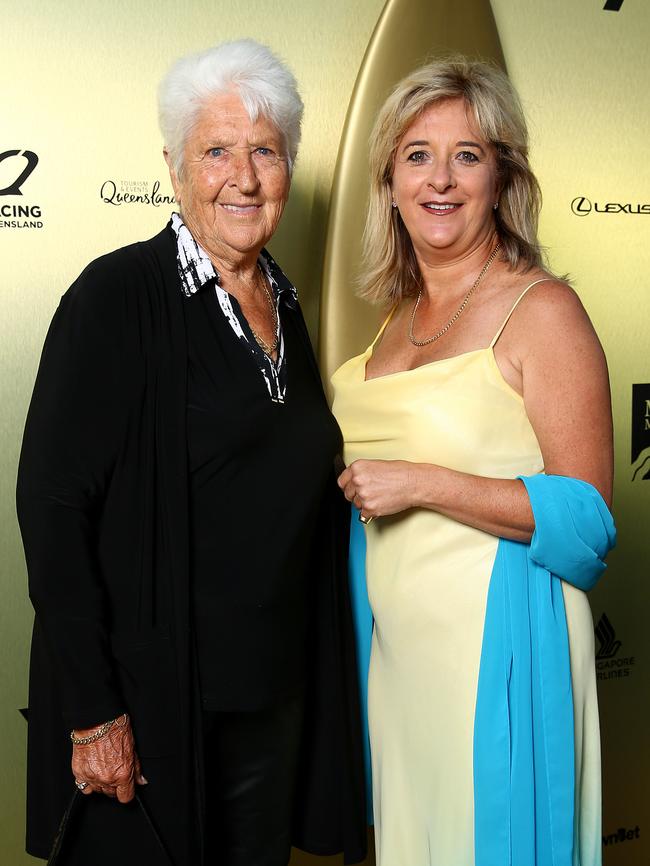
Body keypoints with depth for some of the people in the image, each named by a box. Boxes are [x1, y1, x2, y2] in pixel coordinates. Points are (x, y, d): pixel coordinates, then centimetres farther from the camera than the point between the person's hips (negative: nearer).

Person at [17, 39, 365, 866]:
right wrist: (92, 711, -17)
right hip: (150, 697, -6)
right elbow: (52, 504, -17)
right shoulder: (119, 295, -14)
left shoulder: (282, 301, 7)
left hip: (277, 691, 6)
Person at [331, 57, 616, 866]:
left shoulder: (542, 309, -12)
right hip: (395, 638, 7)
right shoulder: (402, 313, 9)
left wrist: (420, 482, -20)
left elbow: (587, 518, -16)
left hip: (494, 639, -7)